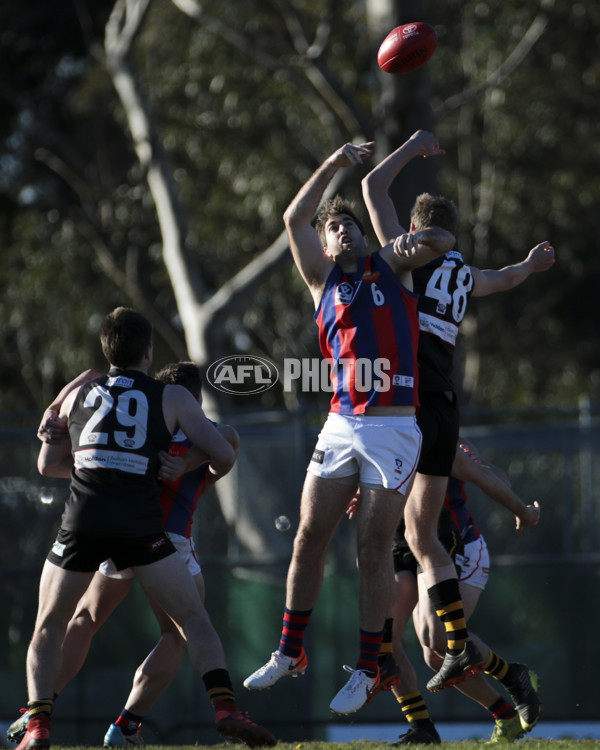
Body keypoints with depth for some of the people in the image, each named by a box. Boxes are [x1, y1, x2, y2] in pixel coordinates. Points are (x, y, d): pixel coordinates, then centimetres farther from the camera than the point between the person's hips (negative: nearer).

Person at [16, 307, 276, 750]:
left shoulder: (80, 395, 23)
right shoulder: (172, 397, 15)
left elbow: (48, 464, 33)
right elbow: (224, 455, 12)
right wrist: (209, 475, 35)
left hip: (82, 519, 1)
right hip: (140, 526, -1)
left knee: (48, 630, 16)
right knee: (194, 622, 8)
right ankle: (226, 709, -11)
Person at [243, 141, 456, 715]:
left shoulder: (391, 265, 12)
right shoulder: (323, 279, 14)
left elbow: (443, 242, 6)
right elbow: (294, 220, 6)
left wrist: (422, 238, -13)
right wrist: (332, 166, 0)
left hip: (395, 426, -2)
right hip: (341, 425, 2)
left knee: (374, 547, -4)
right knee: (309, 536, -2)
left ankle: (366, 669, 2)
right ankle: (289, 653, 9)